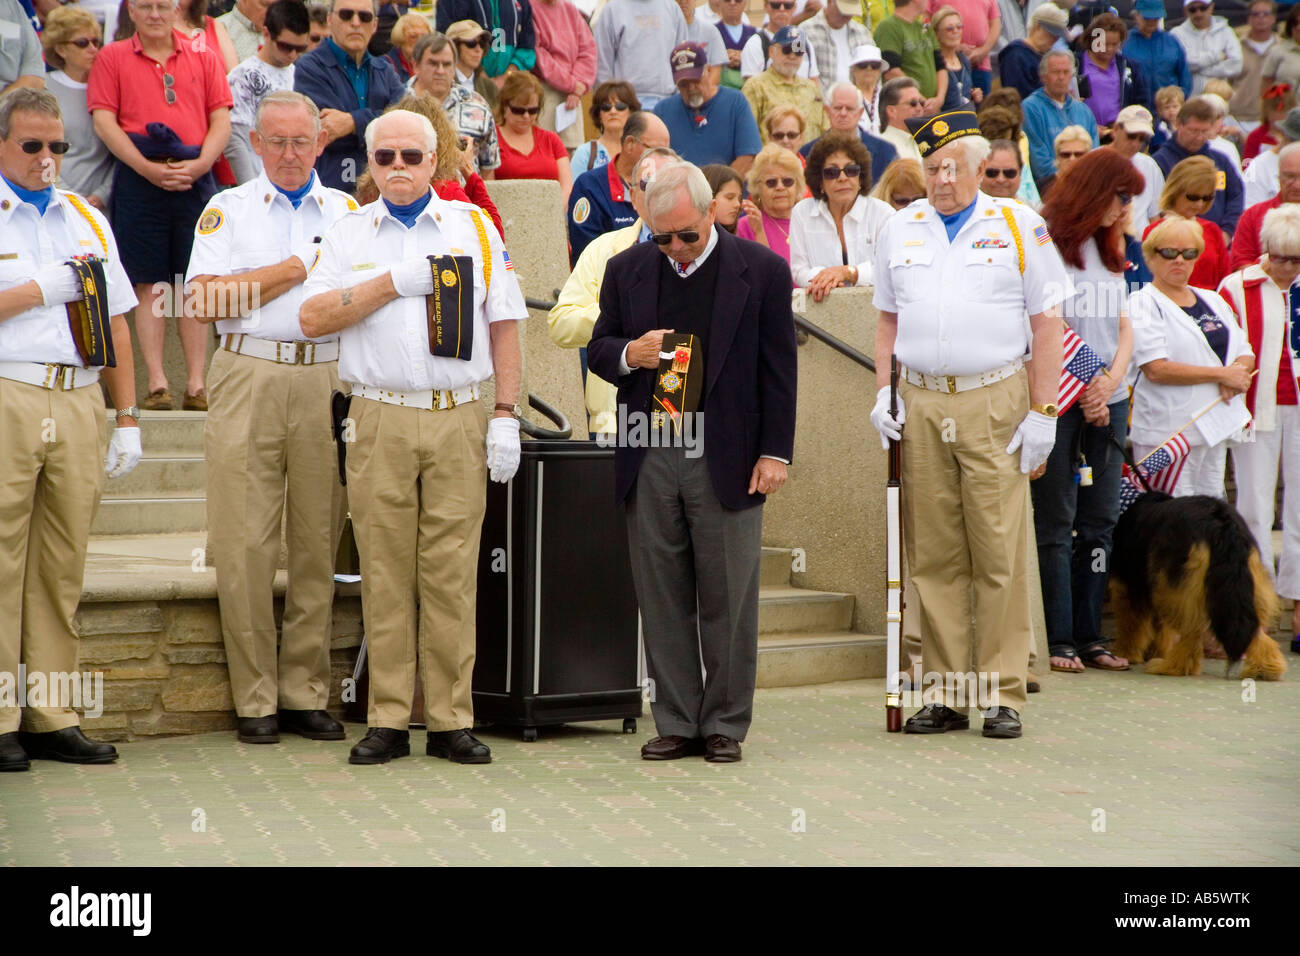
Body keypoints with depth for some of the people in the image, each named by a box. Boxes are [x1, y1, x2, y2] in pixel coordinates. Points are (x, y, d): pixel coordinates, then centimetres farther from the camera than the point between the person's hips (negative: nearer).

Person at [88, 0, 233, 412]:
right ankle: (156, 383, 2)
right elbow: (104, 121, -1)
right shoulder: (112, 58, 7)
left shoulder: (204, 59, 12)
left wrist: (198, 165, -9)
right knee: (150, 285, -1)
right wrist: (147, 168, -12)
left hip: (195, 179, 2)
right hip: (139, 180, -1)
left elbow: (221, 120, 7)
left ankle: (196, 385, 4)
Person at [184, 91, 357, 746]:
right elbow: (206, 300, -4)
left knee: (318, 543, 3)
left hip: (328, 381, 2)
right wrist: (297, 267, -4)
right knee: (244, 545, -4)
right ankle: (255, 700, 4)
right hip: (248, 379, -1)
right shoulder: (227, 210, 10)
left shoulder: (349, 213, 16)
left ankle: (306, 694, 11)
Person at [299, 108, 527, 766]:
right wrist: (392, 283, -8)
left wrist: (506, 415, 2)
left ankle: (451, 721, 6)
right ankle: (387, 721, 8)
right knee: (385, 574, 1)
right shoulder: (347, 234, 11)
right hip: (380, 420, 0)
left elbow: (504, 325, 9)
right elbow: (312, 317, 0)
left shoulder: (475, 228, 11)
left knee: (452, 574, -1)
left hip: (460, 420, 0)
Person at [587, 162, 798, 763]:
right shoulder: (626, 270, 9)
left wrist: (774, 453, -4)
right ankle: (677, 724, 16)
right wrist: (628, 353, -10)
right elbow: (597, 349, 14)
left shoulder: (761, 270, 1)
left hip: (727, 461, -3)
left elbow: (778, 369, 1)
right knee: (662, 600, 6)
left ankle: (724, 726, 14)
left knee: (727, 601, 3)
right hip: (649, 460, 3)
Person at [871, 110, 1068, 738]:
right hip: (920, 404, 3)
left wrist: (1042, 412, -4)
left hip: (995, 404, -3)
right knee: (933, 556, 4)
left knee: (1000, 553, -4)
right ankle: (946, 694, 11)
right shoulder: (900, 229, 14)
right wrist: (883, 393, 7)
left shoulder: (1018, 226, 4)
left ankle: (1002, 694, 3)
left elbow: (1047, 321, 2)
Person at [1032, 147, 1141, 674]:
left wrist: (1111, 381, -3)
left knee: (1099, 521, 6)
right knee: (1056, 523, -4)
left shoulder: (1109, 248, 18)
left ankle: (1089, 634, 12)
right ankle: (1059, 639, -1)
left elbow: (1124, 326, 15)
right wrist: (1082, 389, -10)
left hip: (1108, 400, 7)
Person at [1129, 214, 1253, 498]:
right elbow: (1156, 369, -16)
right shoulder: (1144, 304, -5)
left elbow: (1245, 355, 17)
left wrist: (1238, 370, -9)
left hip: (1216, 426, 7)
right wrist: (1222, 373, -12)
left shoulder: (1212, 300, 17)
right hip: (1167, 430, -7)